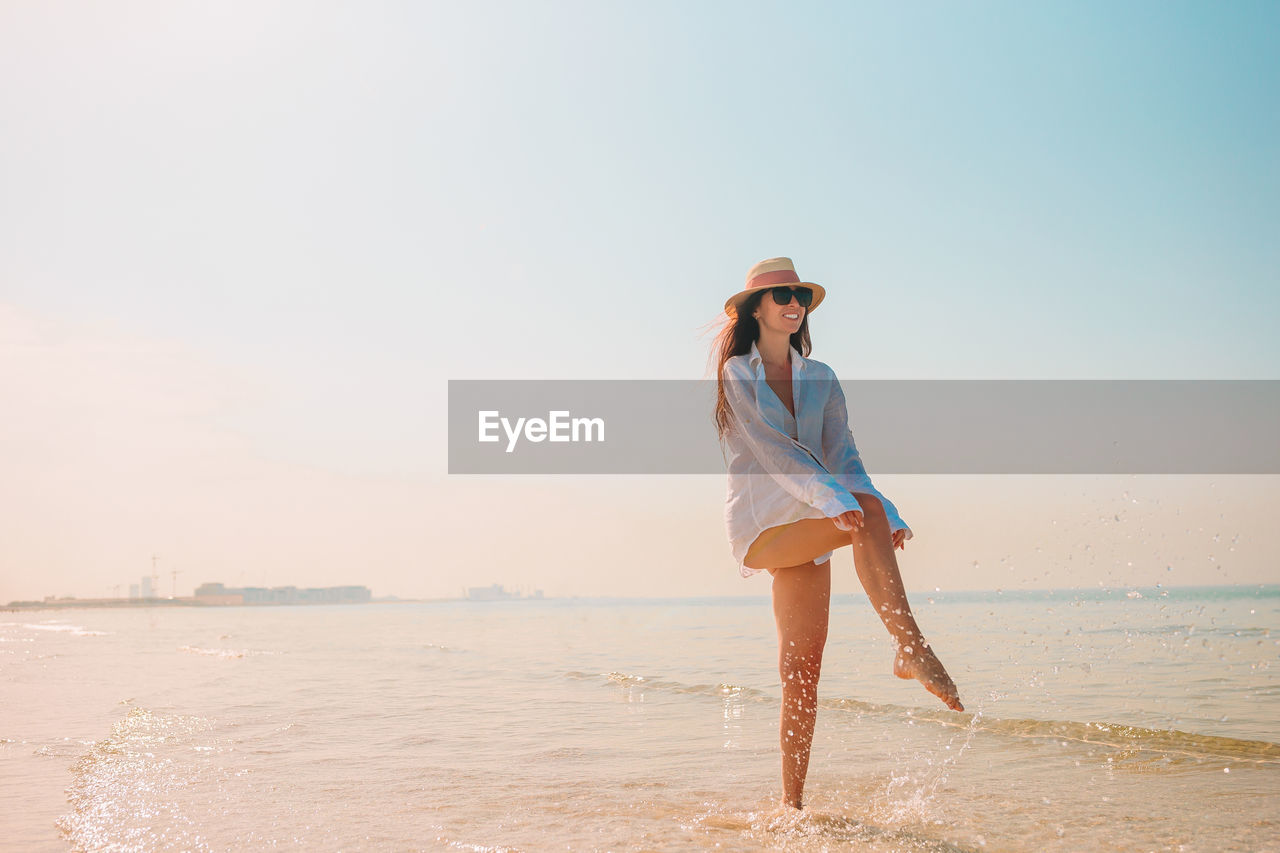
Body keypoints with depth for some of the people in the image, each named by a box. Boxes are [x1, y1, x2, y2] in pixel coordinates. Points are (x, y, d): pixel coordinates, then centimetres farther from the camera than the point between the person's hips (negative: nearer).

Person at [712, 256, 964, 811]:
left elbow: (843, 457, 4)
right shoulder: (736, 375, 1)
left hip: (807, 534, 4)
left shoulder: (821, 379, 15)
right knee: (863, 511, -29)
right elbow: (772, 450, -15)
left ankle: (792, 804, 1)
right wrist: (833, 499, -30)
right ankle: (911, 647, -33)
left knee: (802, 674, -4)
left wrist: (887, 515, -15)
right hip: (760, 526, -4)